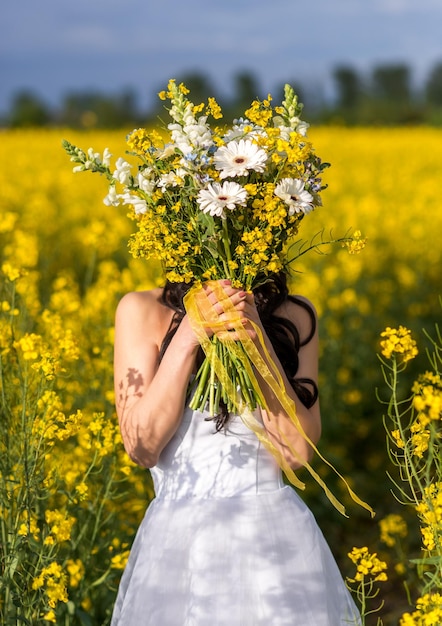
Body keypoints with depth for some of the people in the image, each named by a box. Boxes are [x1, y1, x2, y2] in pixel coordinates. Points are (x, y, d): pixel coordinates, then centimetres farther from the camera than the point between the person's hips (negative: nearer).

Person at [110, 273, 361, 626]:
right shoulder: (143, 312, -3)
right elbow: (142, 447, -10)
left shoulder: (294, 316, -1)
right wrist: (187, 338, -19)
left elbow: (299, 452, -8)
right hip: (177, 540, 0)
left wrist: (258, 343, -18)